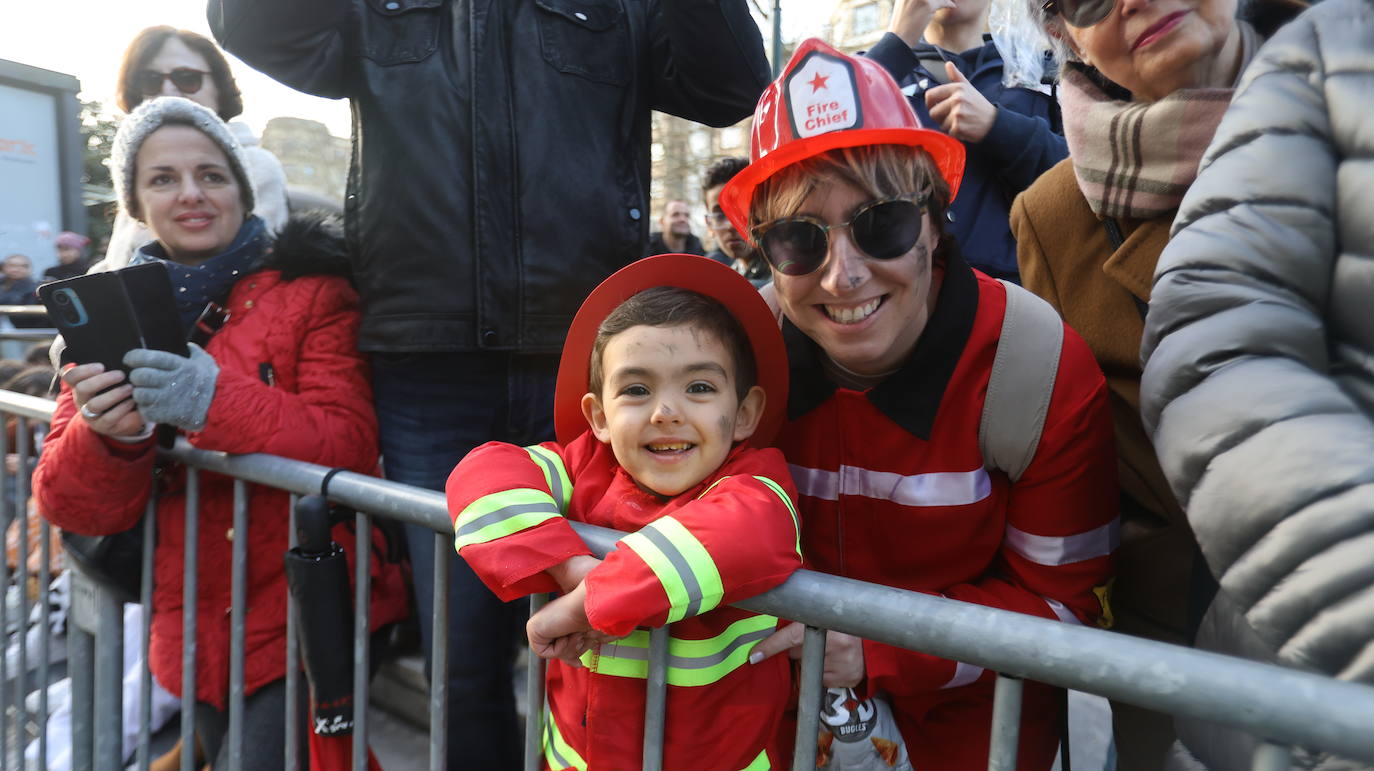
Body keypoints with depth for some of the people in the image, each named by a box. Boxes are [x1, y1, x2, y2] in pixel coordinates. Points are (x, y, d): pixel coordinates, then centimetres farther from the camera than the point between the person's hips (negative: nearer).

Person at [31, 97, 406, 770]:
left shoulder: (311, 290, -5)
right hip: (195, 632, 5)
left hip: (308, 621, -5)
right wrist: (104, 437, -20)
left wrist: (219, 400, -31)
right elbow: (72, 508, 1)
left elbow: (352, 448, -17)